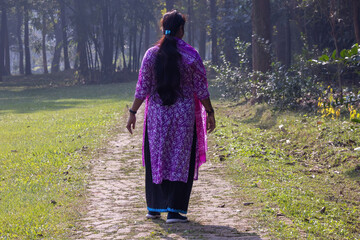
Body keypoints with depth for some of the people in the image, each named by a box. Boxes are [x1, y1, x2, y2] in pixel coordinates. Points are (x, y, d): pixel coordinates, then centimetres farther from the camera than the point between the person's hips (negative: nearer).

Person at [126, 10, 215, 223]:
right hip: (184, 116, -2)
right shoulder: (190, 55, -6)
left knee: (156, 159, 13)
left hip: (156, 114, 2)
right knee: (181, 161, 3)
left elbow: (142, 88, -2)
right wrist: (210, 112, 6)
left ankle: (154, 208, 20)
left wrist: (133, 112, 5)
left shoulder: (151, 54, -2)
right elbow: (201, 89, -4)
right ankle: (175, 210, 0)